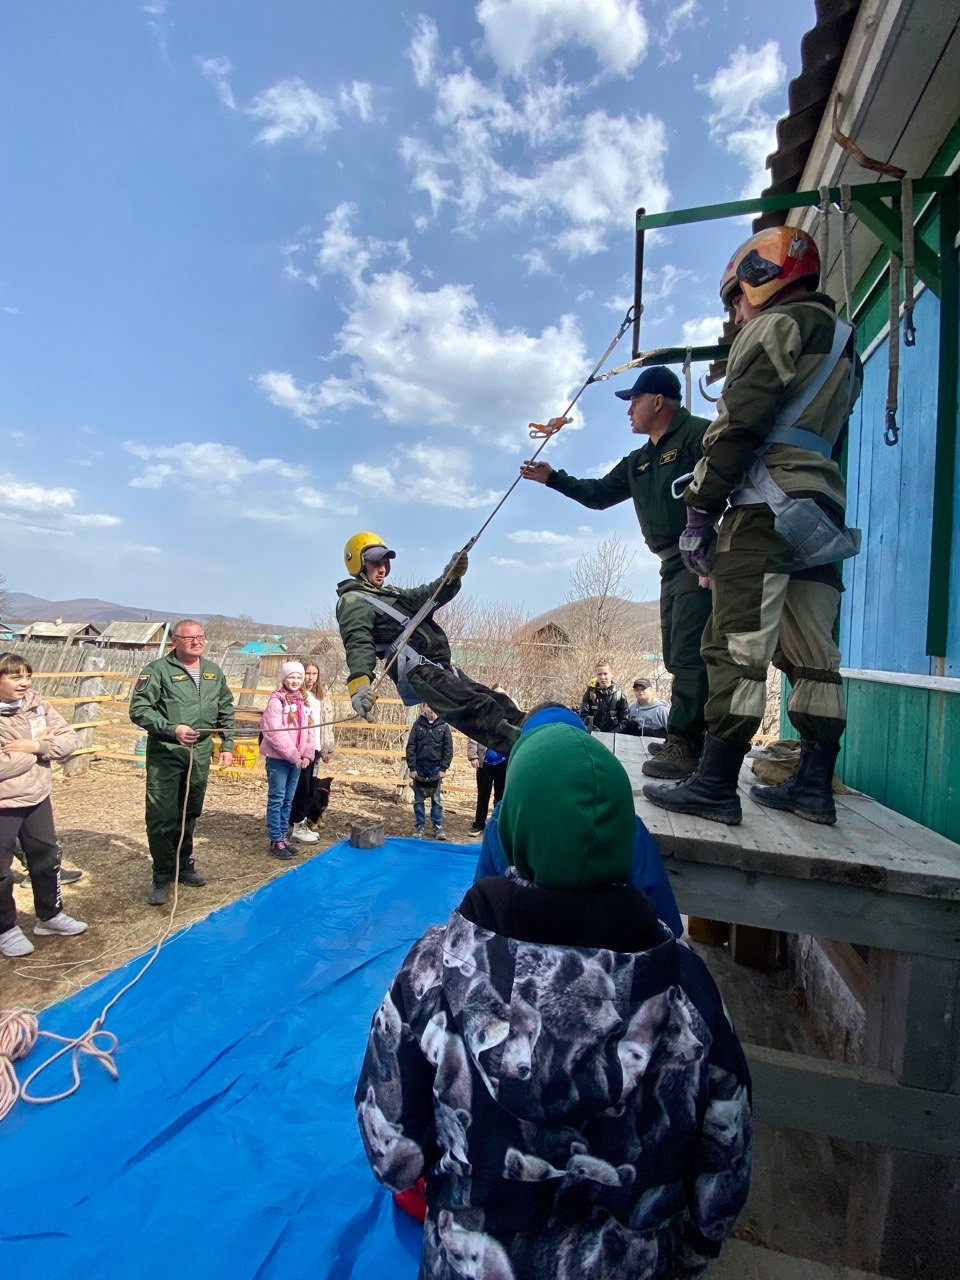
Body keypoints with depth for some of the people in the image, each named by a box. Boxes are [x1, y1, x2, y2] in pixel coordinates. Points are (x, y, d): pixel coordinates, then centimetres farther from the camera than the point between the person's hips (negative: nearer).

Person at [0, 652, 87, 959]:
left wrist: (35, 745, -19)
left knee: (47, 859, 19)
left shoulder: (37, 704, -2)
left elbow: (69, 738, -3)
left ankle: (50, 916, 39)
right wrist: (39, 745, -17)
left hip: (37, 799, 6)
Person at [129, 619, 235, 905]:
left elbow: (226, 712, 18)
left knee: (190, 813, 16)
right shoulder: (158, 669, -7)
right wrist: (172, 729, -24)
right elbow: (139, 709, -13)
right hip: (165, 753, -5)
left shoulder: (213, 672, 10)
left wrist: (227, 745, 13)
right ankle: (162, 876, 13)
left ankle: (184, 865, 33)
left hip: (200, 752, 5)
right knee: (162, 816, -3)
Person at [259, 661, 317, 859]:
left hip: (297, 759, 6)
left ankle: (283, 836, 23)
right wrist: (294, 756, -16)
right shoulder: (276, 700, -11)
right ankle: (276, 841, 9)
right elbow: (276, 732, -17)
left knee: (288, 799, 13)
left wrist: (307, 755, -3)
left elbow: (309, 730, 10)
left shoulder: (304, 701, 10)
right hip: (278, 758, -6)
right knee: (276, 799, 1)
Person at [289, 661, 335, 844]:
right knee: (302, 786, -3)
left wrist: (328, 749, 12)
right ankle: (297, 827, 7)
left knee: (311, 787, 11)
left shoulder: (323, 697, 13)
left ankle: (304, 823, 23)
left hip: (315, 748, 7)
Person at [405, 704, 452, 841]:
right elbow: (410, 747, -2)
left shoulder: (444, 726, -2)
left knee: (436, 800, 8)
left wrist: (443, 768, -7)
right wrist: (412, 768, -7)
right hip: (419, 768, 1)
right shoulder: (418, 724, -1)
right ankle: (419, 827, 18)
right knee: (418, 800, 8)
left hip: (436, 768, -1)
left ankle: (438, 827, 17)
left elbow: (448, 748, -1)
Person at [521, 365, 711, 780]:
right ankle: (701, 739, 19)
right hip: (671, 563, 9)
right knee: (677, 655, 9)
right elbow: (599, 495, 29)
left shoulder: (697, 435, -6)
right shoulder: (638, 461, 22)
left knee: (687, 653, -14)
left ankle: (683, 744, -11)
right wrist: (552, 477, 22)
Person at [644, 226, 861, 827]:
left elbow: (737, 426, -12)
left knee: (738, 648, -12)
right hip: (823, 515, 9)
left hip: (768, 506, -9)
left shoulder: (779, 324, 0)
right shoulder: (842, 340, 29)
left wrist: (699, 511, -11)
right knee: (812, 653, 7)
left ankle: (716, 785, -11)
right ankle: (815, 785, 13)